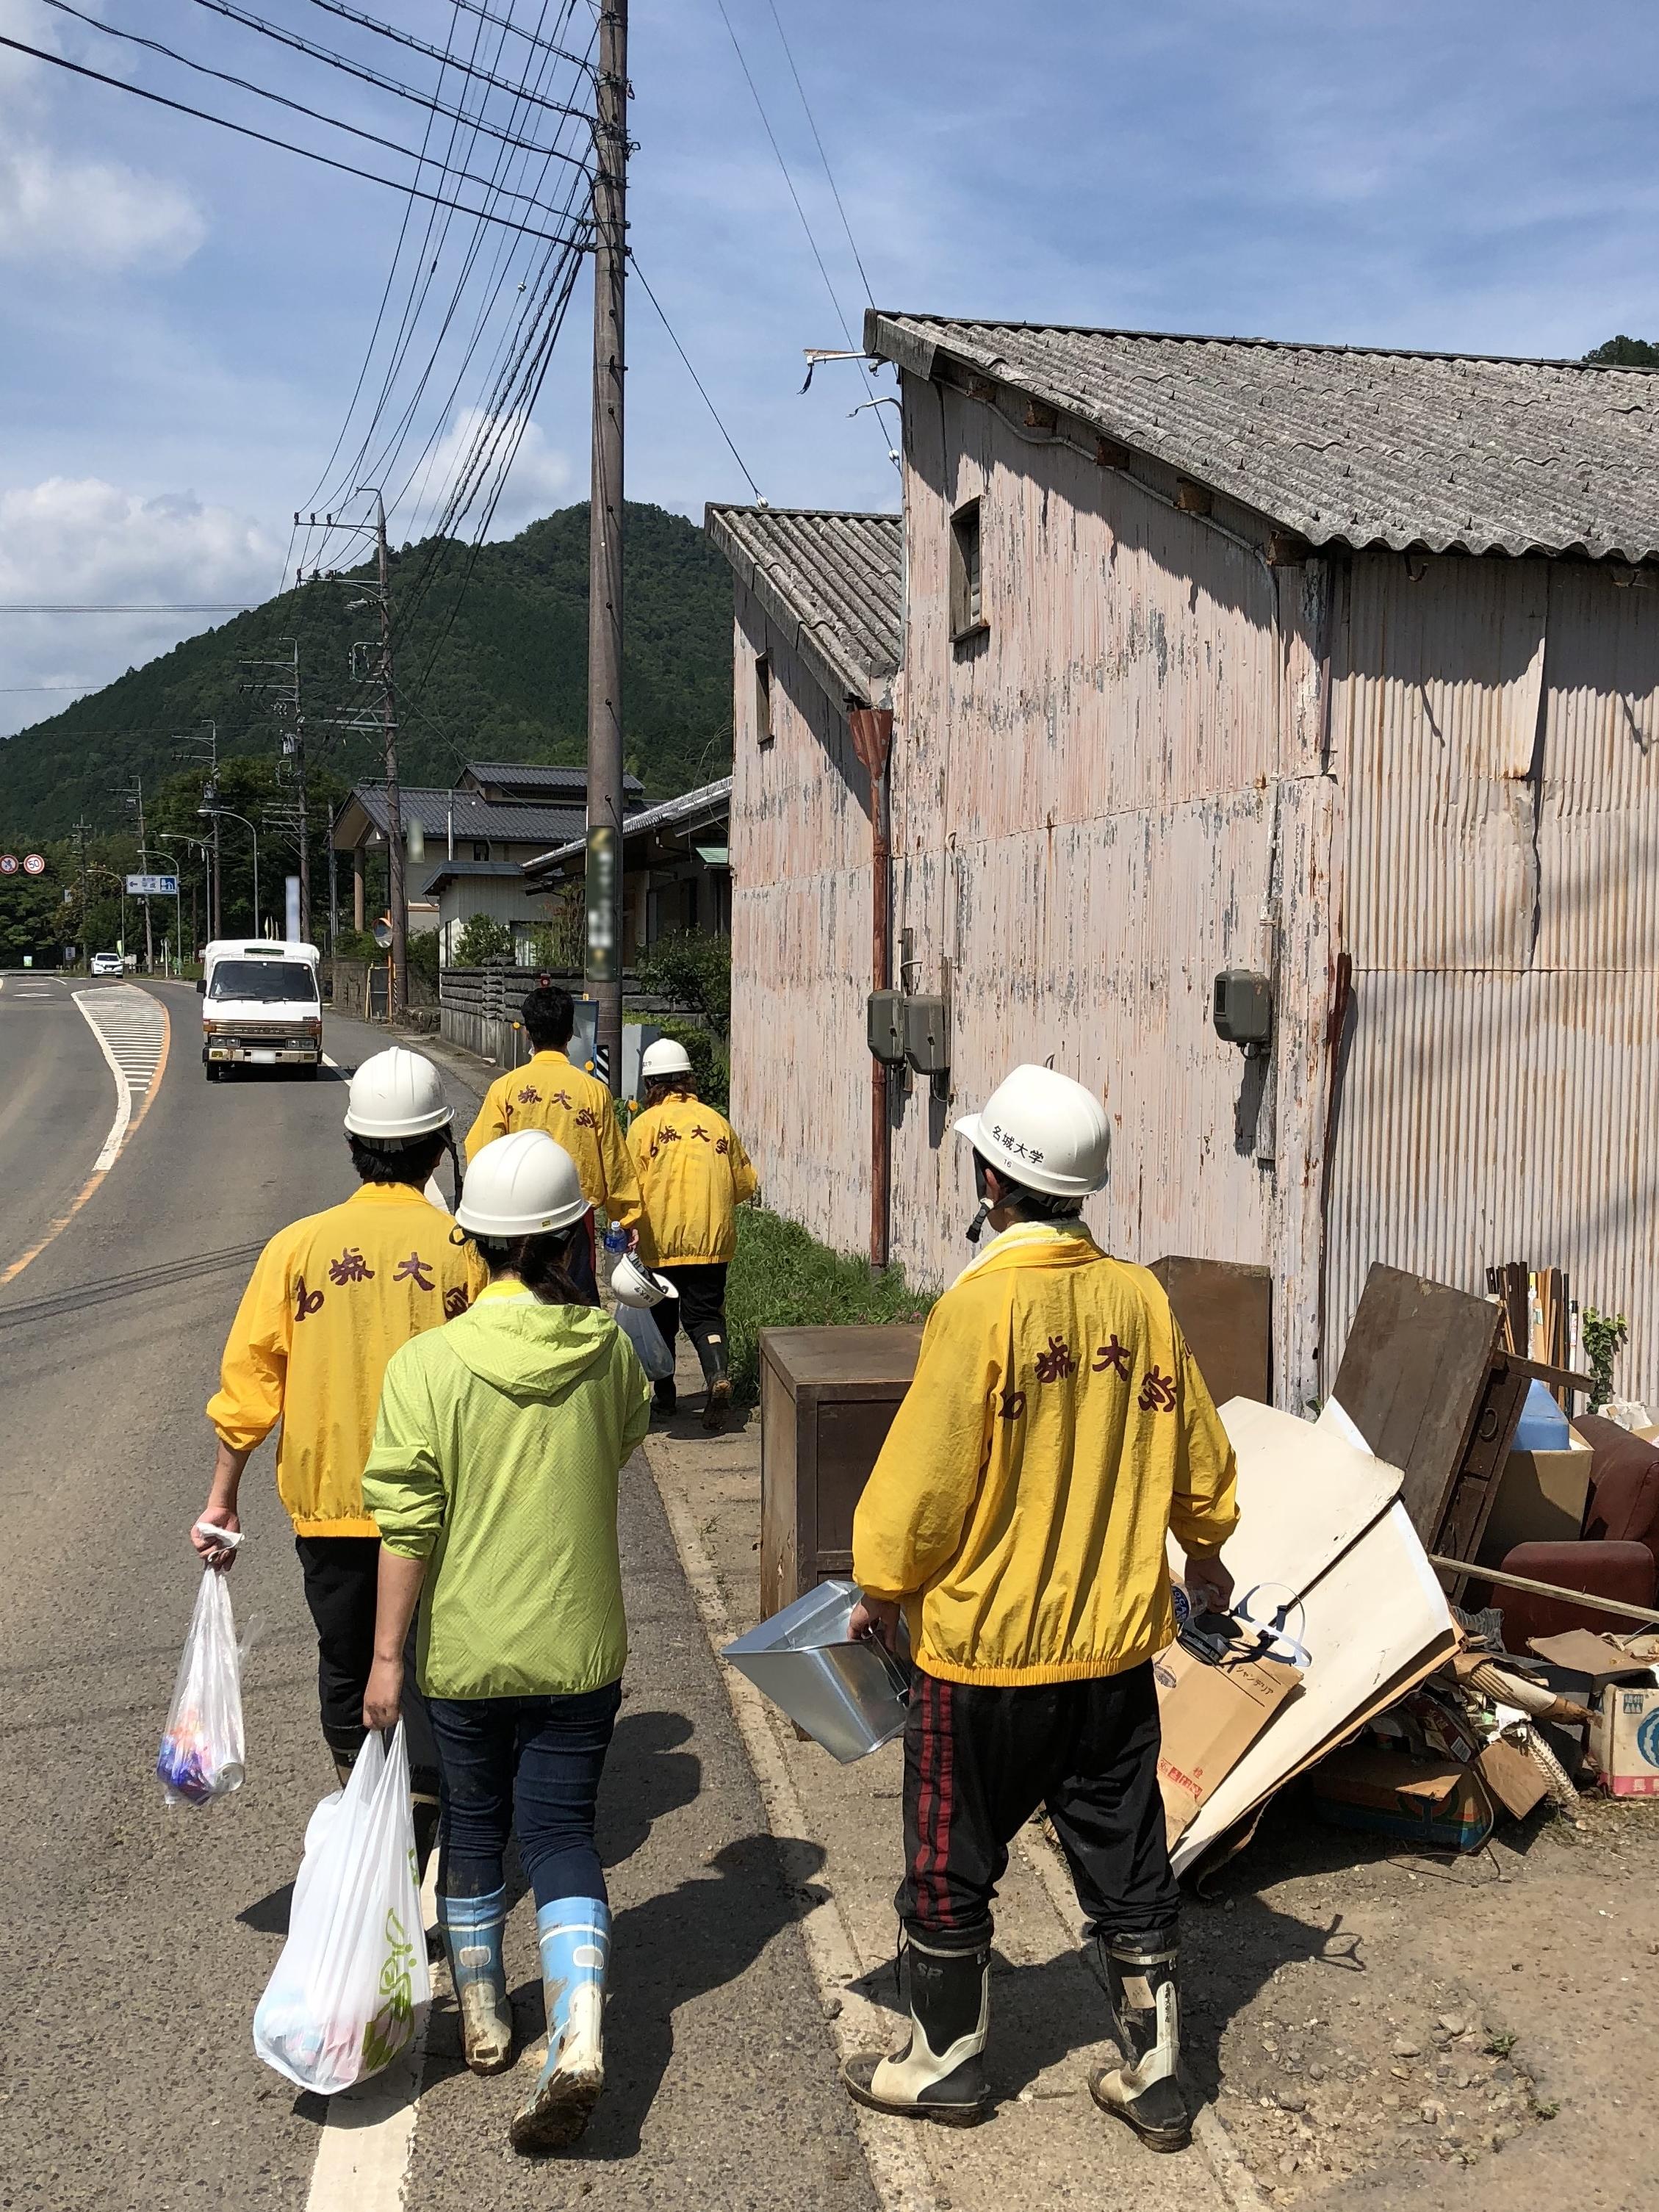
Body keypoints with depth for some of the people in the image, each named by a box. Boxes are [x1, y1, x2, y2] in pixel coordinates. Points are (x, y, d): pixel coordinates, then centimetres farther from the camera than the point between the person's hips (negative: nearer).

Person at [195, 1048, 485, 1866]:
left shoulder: (297, 1247, -6)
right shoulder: (466, 1248, -10)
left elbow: (248, 1382, -4)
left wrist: (222, 1500, 5)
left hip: (327, 1506, 2)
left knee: (346, 1671, 20)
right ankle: (418, 1855, 8)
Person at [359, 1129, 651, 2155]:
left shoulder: (427, 1363, -15)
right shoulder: (611, 1349, -8)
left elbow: (408, 1526, -14)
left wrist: (388, 1655, -5)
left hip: (466, 1646, -1)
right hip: (581, 1646, 1)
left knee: (473, 1825, 20)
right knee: (563, 1833, 9)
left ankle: (483, 2018, 37)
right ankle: (579, 2036, -7)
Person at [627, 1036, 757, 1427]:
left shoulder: (646, 1123, -5)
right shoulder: (717, 1121, 6)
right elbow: (745, 1184, 11)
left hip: (660, 1242, -2)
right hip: (713, 1242, 2)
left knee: (661, 1318, 13)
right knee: (704, 1314, 8)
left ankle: (665, 1394, 19)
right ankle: (718, 1373, -16)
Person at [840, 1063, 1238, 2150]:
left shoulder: (980, 1307, -21)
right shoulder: (1141, 1298, -4)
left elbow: (926, 1476, -16)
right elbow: (1198, 1457, 7)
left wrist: (882, 1588, 1)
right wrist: (1207, 1551, 27)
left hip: (985, 1650, -5)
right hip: (1117, 1645, 5)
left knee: (952, 1870, 15)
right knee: (1127, 1869, 18)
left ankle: (947, 2063, 32)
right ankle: (1156, 2080, 29)